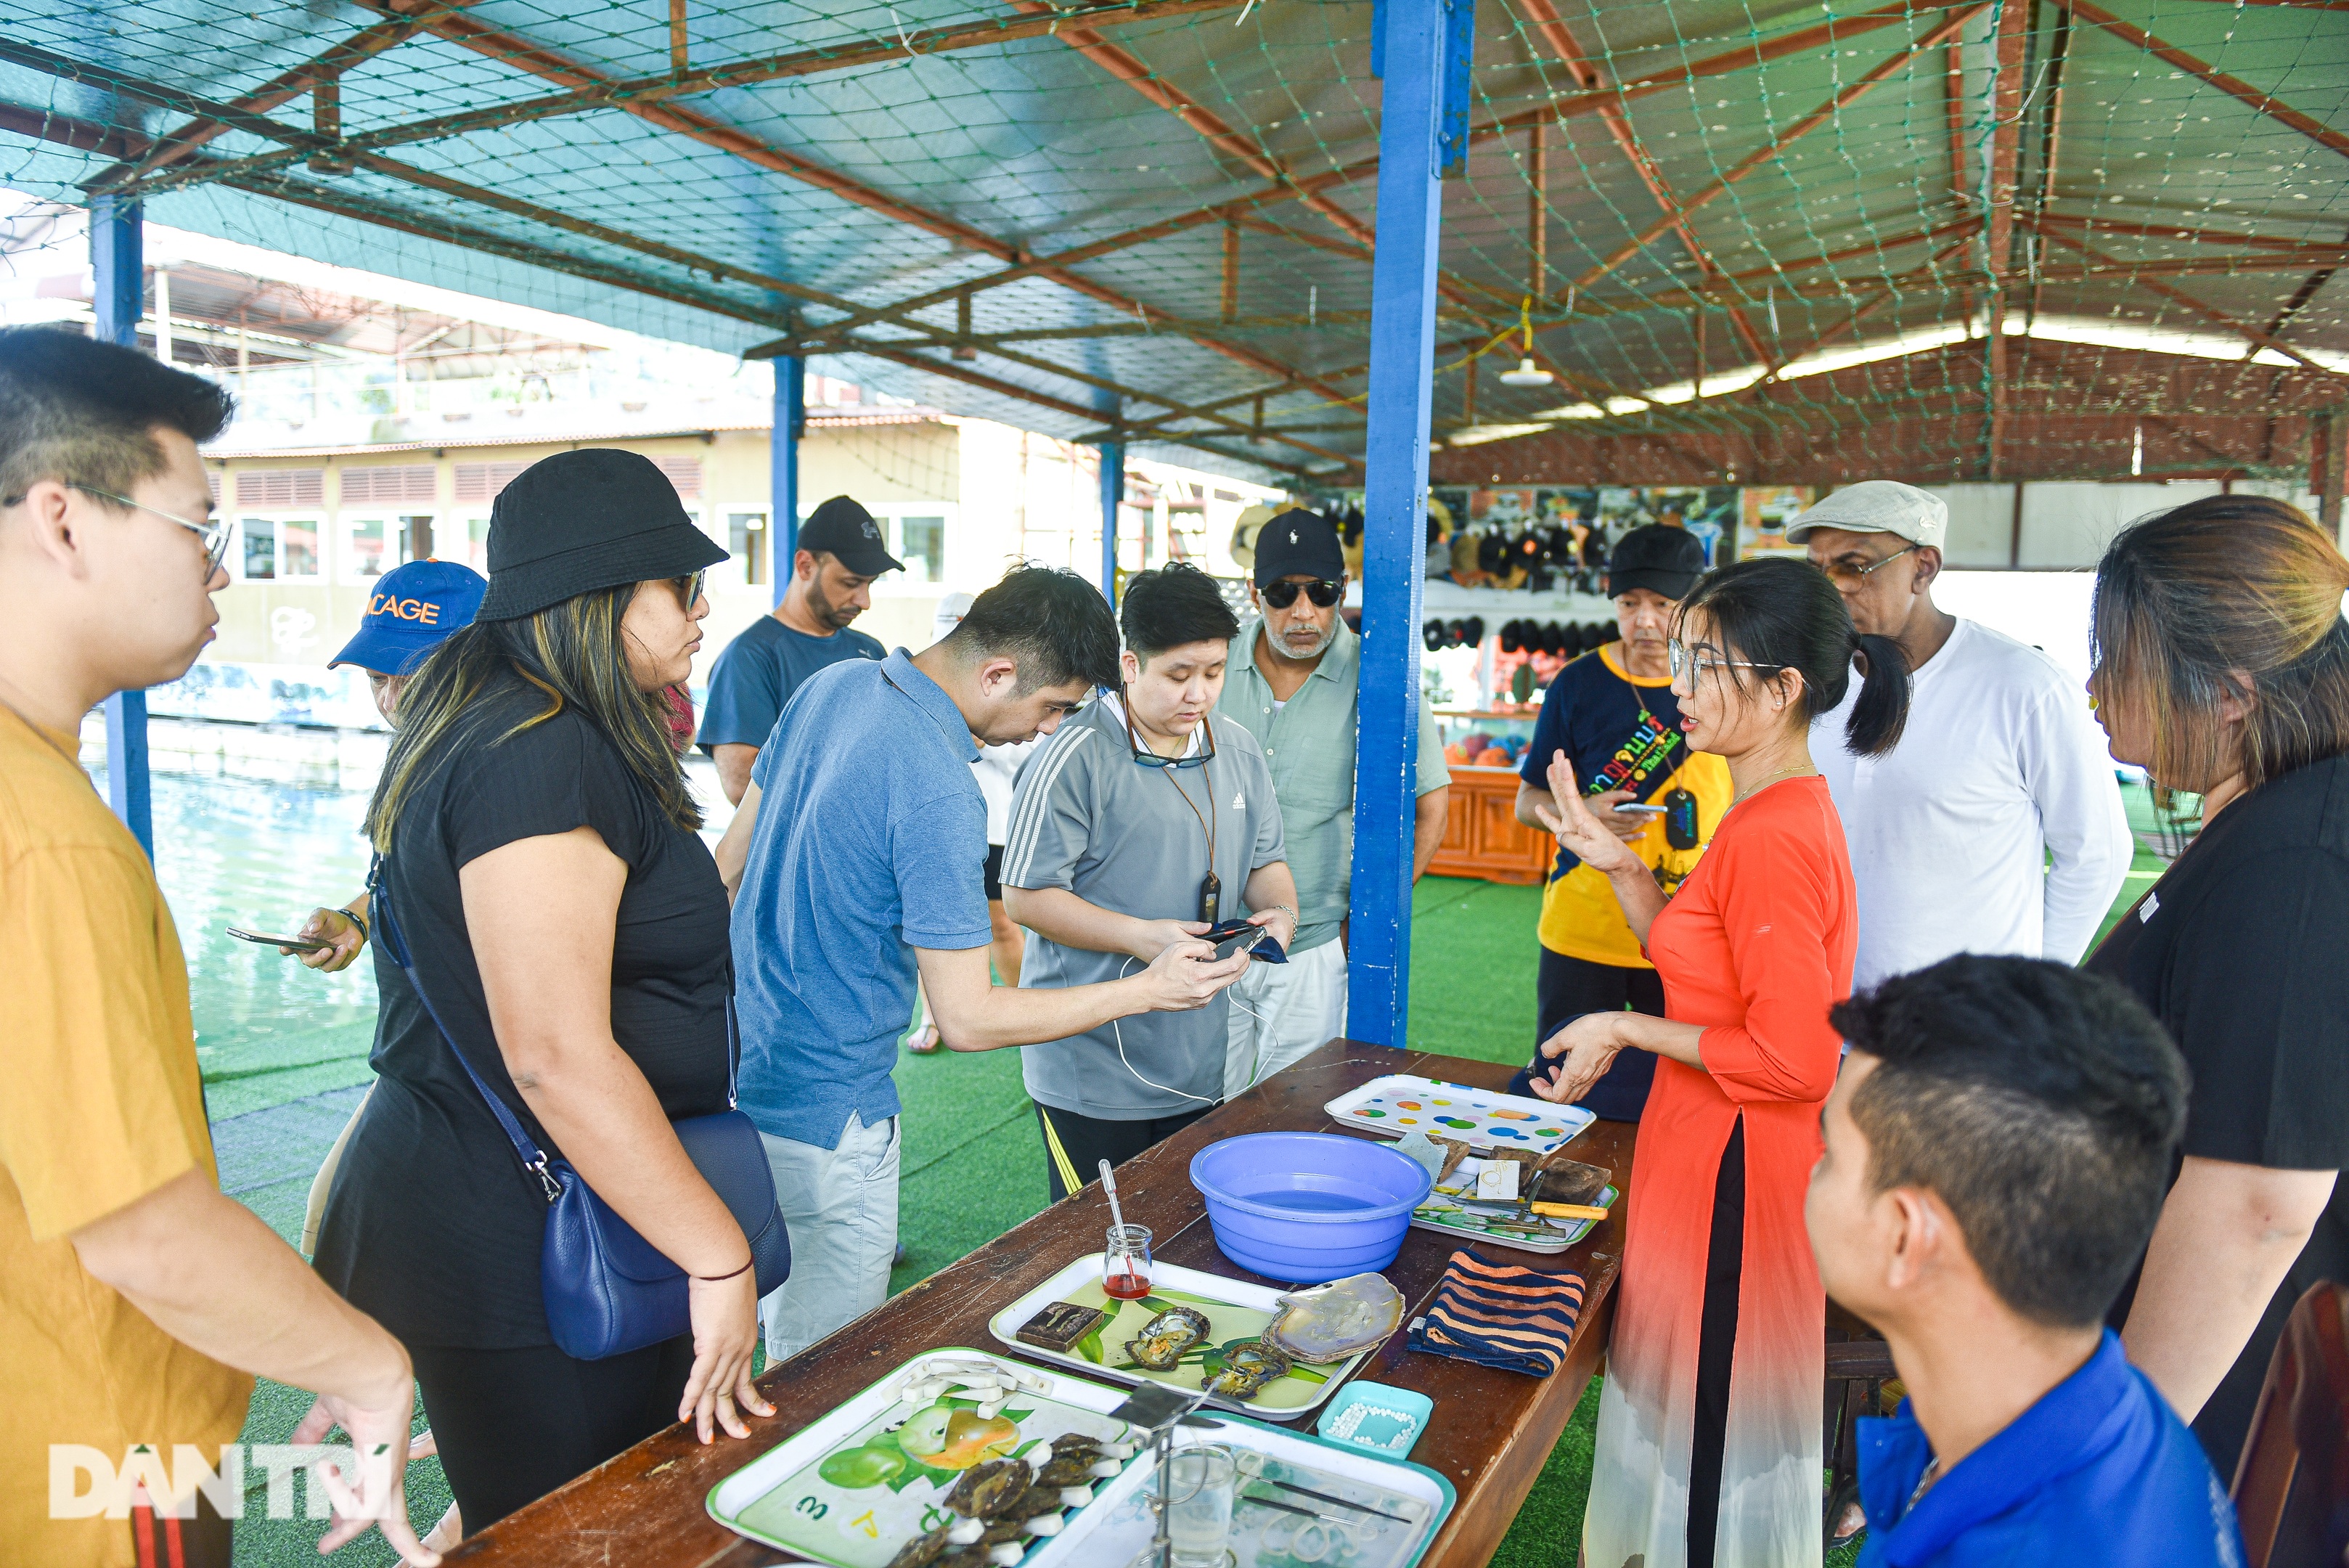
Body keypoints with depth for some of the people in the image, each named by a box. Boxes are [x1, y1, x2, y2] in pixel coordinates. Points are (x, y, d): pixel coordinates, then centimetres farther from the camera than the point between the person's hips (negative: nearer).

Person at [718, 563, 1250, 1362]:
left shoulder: (831, 684, -1)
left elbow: (731, 857, 11)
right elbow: (970, 1020, -24)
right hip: (822, 1116, -9)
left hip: (740, 1065, 9)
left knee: (784, 1331, 27)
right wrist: (1148, 989, -17)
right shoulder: (938, 794, -28)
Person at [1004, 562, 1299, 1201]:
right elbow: (1026, 895, -15)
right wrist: (1140, 937, -24)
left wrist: (1278, 910, -4)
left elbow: (1265, 862, 18)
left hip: (1199, 1066, 6)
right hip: (1089, 1067, -6)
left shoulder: (1239, 752, 8)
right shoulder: (1077, 757, -14)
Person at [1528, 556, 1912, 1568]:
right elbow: (1703, 968, 14)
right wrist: (1618, 864, 5)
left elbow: (1795, 1059, -26)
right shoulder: (1791, 807, 7)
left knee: (1712, 1436, 9)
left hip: (1732, 1171, -10)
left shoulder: (1771, 836, -25)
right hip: (1710, 1155, 10)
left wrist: (1626, 1030, -16)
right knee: (1691, 1417, 25)